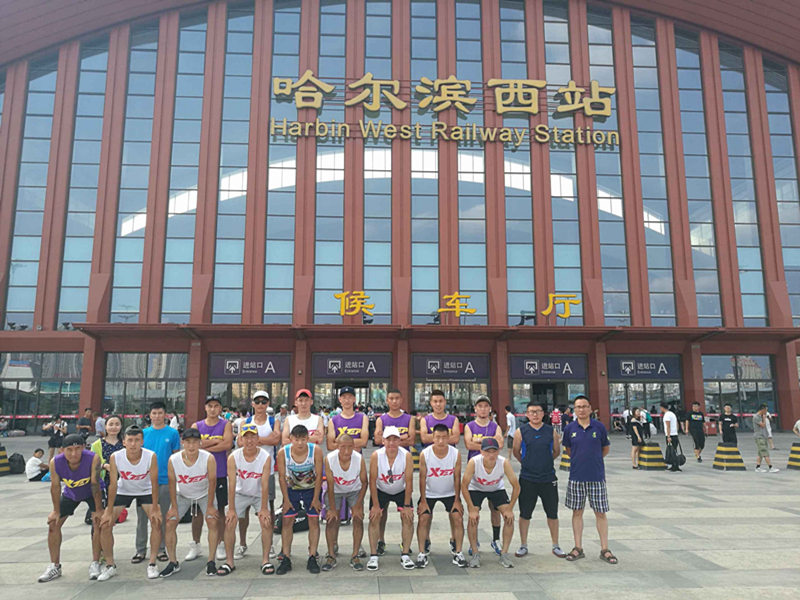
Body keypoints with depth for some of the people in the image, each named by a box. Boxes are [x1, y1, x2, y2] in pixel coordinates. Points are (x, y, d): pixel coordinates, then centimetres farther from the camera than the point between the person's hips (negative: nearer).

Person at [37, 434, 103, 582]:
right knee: (53, 523, 1)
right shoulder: (55, 463, -30)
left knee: (98, 522, -14)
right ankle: (54, 566, 15)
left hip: (91, 492, -3)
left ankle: (95, 564, -2)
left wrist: (98, 510, -22)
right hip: (70, 493, 3)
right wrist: (56, 511, -7)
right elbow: (55, 487, -16)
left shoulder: (93, 459, -37)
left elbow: (95, 484, -28)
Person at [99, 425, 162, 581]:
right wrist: (109, 511, -16)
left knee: (157, 521, -16)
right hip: (123, 491, 1)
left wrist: (155, 509, -20)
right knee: (105, 524, -7)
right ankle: (110, 566, 13)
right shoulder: (115, 457, -26)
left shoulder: (151, 456, -28)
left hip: (145, 491, -1)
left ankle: (152, 564, 1)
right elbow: (113, 484, -19)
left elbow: (154, 483, -21)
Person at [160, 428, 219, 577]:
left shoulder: (209, 458, -30)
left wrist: (210, 506, -15)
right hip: (182, 495, 2)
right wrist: (174, 507, -7)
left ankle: (211, 562, -1)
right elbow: (172, 483, -11)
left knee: (213, 521, -14)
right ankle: (173, 563, 12)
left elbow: (212, 482, -19)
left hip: (205, 494, -2)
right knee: (170, 523, -5)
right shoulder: (173, 460, -25)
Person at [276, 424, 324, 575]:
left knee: (313, 520, -4)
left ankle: (312, 558, 5)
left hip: (312, 488, -1)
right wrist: (286, 499, -8)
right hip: (291, 489, 1)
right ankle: (286, 559, 8)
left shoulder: (316, 450, -27)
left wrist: (316, 498, -12)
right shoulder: (283, 452, -24)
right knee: (287, 521, -2)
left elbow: (319, 475, -16)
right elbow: (282, 477, -12)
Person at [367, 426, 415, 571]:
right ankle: (373, 556, 1)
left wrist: (407, 505, -16)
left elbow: (409, 481, -18)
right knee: (374, 518, -10)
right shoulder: (376, 455, -26)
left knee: (408, 517, -11)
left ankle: (405, 555, 2)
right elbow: (372, 481, -18)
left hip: (401, 491, 0)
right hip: (380, 491, 0)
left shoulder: (406, 456, -25)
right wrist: (375, 505, -17)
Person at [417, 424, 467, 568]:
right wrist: (423, 500, -11)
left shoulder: (456, 454, -19)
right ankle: (422, 553, 7)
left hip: (450, 493, 1)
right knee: (423, 519, -10)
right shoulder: (425, 454, -22)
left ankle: (457, 552, 10)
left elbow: (457, 478, -10)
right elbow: (422, 478, -13)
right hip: (429, 493, -1)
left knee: (458, 518, -8)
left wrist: (457, 500, -8)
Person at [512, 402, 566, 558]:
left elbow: (556, 451, 14)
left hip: (548, 478, 1)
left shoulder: (551, 431, 1)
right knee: (525, 514, 7)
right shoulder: (521, 431, -4)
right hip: (527, 479, -1)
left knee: (552, 513, 8)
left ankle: (556, 546, 24)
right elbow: (516, 452, 7)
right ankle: (523, 545, 21)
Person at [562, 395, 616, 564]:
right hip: (576, 476, 1)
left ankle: (604, 549, 16)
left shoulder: (599, 427, -3)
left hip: (597, 476, -1)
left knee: (601, 512, 5)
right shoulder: (569, 429, -1)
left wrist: (593, 460, 11)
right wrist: (579, 460, 10)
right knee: (577, 512, 8)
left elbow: (606, 448, 11)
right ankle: (578, 548, 19)